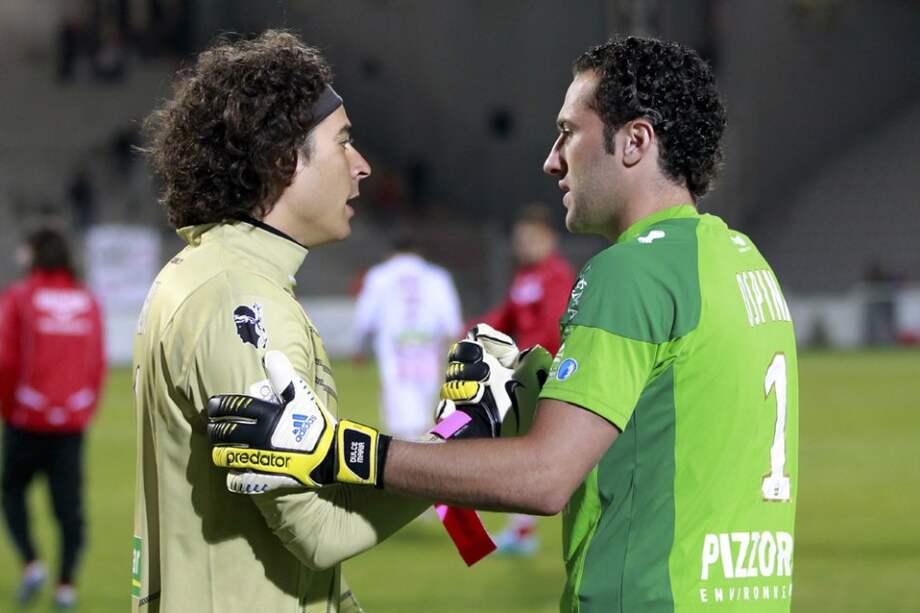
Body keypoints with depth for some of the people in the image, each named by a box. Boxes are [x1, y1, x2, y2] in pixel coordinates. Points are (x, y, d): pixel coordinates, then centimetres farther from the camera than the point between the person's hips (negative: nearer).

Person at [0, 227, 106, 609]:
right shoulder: (87, 302, 5)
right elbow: (98, 363, 5)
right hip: (73, 419, 3)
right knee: (69, 501, 5)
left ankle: (31, 562, -3)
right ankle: (67, 582, 0)